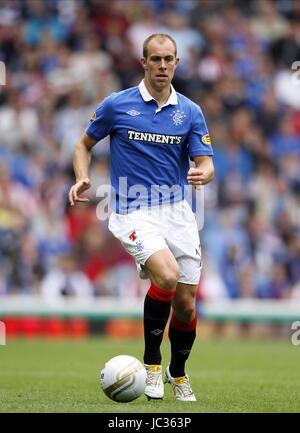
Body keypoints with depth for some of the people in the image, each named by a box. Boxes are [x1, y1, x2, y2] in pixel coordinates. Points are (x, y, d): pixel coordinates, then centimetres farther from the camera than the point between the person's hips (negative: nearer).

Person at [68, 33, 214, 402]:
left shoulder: (190, 112, 3)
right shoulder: (116, 105, -2)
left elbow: (205, 163, 0)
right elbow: (84, 144, 10)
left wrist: (202, 174, -24)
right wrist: (82, 179, -8)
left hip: (177, 212, 4)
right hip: (133, 213, -3)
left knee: (186, 303, 4)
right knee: (167, 275, -29)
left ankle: (178, 374, 32)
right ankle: (151, 363, -10)